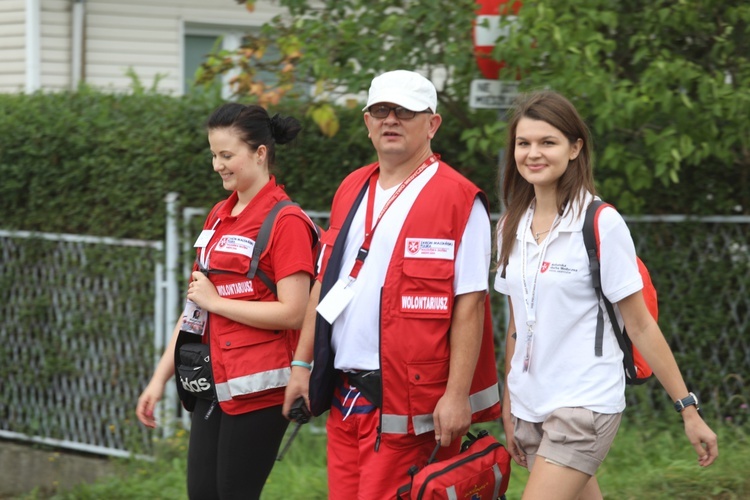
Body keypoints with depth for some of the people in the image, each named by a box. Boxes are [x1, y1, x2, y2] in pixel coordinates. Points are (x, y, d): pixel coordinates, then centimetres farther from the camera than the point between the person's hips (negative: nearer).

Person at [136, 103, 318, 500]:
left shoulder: (286, 221, -10)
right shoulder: (218, 217, 13)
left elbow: (293, 313, -17)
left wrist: (216, 301, -10)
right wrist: (160, 378, 15)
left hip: (258, 388, -8)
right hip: (214, 382, 8)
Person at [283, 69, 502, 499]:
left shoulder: (458, 200, -8)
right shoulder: (351, 190, 15)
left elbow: (469, 304, -12)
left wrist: (457, 394, -17)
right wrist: (303, 364, 17)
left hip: (404, 396, -7)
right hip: (344, 392, 7)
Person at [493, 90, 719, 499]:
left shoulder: (601, 224, -8)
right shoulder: (512, 226, 9)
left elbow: (640, 325, -6)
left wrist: (688, 409, -7)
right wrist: (508, 406, 16)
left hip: (586, 402, -6)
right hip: (531, 406, 6)